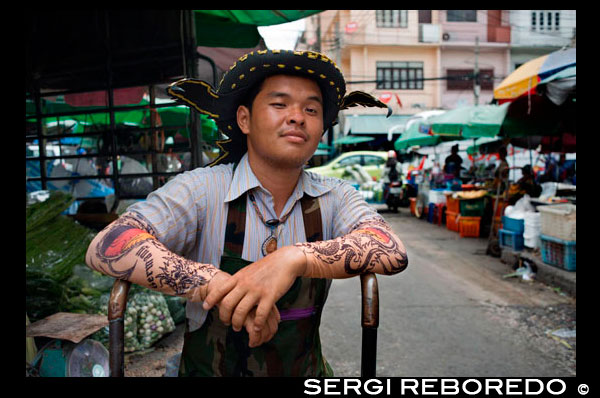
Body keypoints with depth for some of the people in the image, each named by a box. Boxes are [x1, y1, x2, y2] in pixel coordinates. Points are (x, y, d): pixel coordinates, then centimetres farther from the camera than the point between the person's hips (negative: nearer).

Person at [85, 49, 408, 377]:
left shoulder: (334, 197, -4)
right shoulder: (202, 190, -10)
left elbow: (392, 252, -20)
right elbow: (106, 247, -20)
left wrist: (295, 258, -34)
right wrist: (217, 285, -31)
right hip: (209, 368, -1)